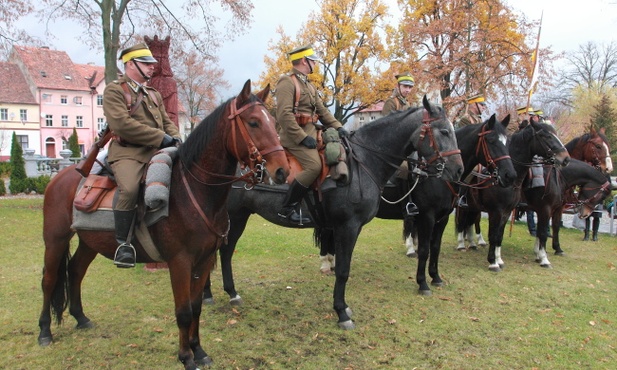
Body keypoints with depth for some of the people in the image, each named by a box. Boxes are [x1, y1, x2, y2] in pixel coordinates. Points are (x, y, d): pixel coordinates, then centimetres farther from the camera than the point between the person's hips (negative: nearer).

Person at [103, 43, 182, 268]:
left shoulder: (154, 95, 25)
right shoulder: (114, 90, 2)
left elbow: (167, 122, 24)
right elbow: (122, 123, -13)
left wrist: (175, 138, 0)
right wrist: (161, 137, -15)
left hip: (156, 153, 7)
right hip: (127, 152, -7)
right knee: (129, 189, -33)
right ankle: (123, 243, -17)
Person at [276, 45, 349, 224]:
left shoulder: (309, 86, 21)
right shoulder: (287, 82, -9)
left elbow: (322, 111, 20)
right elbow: (284, 115, -20)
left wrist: (338, 127, 5)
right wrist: (302, 137, -23)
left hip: (312, 132, 10)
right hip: (295, 135, -10)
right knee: (314, 165, -26)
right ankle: (288, 208, -16)